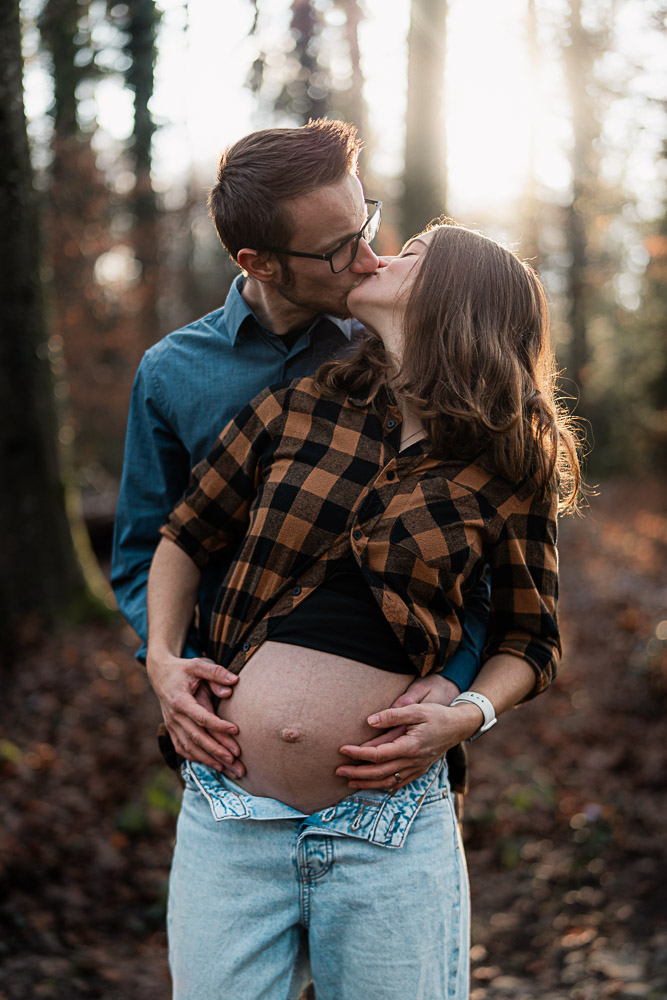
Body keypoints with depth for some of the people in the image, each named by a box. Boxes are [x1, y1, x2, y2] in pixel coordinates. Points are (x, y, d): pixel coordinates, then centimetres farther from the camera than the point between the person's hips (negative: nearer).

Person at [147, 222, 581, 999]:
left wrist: (468, 716, -10)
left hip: (389, 830, -1)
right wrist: (163, 660, 2)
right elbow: (184, 538, 15)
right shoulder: (299, 408, 4)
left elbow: (529, 639, 8)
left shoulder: (508, 466, 0)